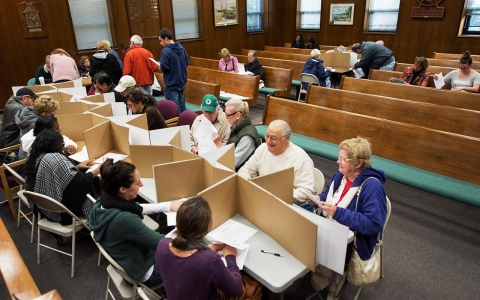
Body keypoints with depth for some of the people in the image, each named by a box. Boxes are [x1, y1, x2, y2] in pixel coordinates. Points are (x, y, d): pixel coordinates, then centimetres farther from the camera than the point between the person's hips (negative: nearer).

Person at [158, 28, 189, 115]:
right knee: (182, 106, 15)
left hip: (171, 85, -7)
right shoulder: (182, 48, 6)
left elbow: (164, 68, -19)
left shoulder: (166, 51, -17)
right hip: (182, 82, 8)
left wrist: (160, 66, 1)